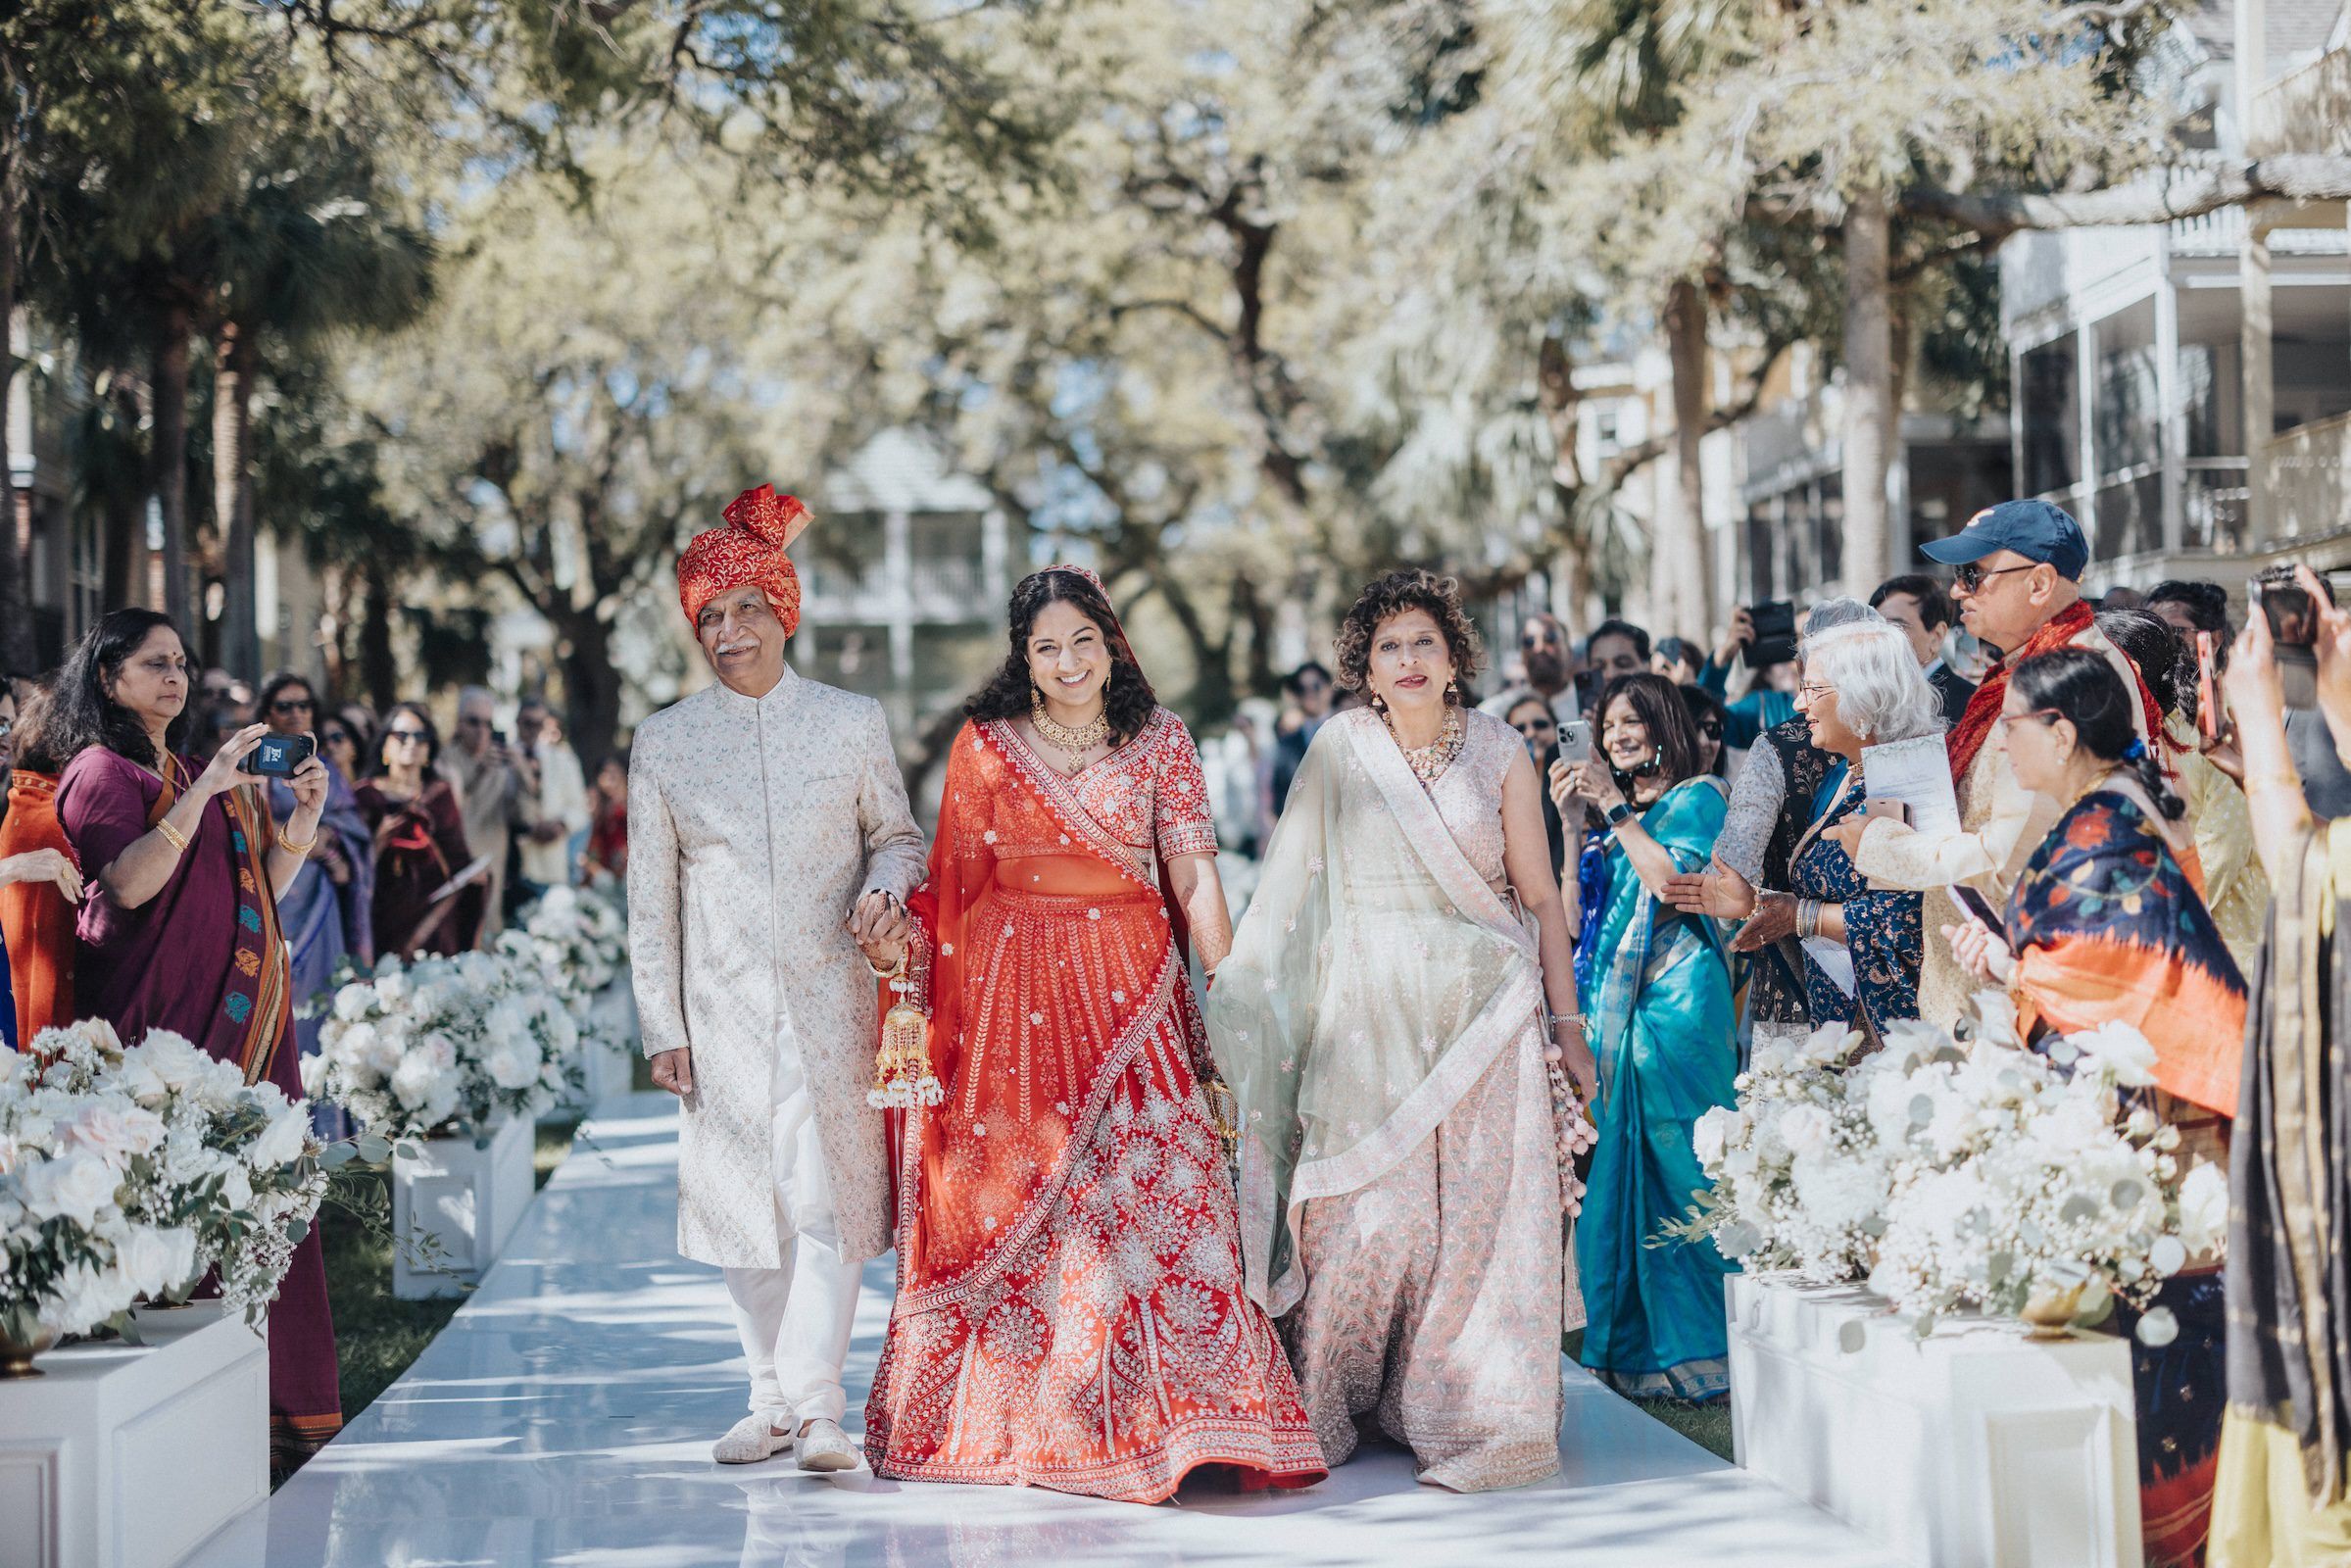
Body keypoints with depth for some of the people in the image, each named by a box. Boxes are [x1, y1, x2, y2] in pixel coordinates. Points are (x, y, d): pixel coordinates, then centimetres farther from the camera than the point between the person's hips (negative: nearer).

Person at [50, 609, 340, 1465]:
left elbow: (262, 892, 20)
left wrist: (304, 817, 5)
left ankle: (277, 1403, 2)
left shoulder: (191, 775, 22)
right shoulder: (102, 771, 0)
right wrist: (206, 789, -19)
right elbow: (128, 883, -16)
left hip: (244, 1013, 7)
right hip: (166, 1018, -7)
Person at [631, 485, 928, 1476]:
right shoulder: (664, 742, 5)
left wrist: (885, 885, -10)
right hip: (721, 1010, 1)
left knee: (828, 1198, -8)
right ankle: (771, 1400, 16)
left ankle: (815, 1403, -7)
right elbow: (651, 899, 6)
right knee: (741, 1203, 5)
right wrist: (663, 1025, 2)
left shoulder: (853, 723, 4)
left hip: (829, 998, -1)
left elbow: (897, 835, 14)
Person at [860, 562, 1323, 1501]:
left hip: (1130, 988, 0)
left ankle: (1174, 1415, -4)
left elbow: (1193, 869, 1)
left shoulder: (1159, 739, 6)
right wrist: (938, 995, 3)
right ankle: (1008, 1416, 15)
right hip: (1014, 992, 1)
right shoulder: (985, 744, 6)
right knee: (1013, 1200, 3)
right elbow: (958, 884, 9)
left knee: (1153, 1183, -9)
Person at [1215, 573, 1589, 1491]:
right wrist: (1240, 985, 6)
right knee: (1358, 1207, -3)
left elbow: (1541, 896, 4)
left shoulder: (1499, 753, 4)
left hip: (1479, 1013, 0)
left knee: (1473, 1210, -2)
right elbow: (1294, 886, 10)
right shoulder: (1339, 750, 5)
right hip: (1366, 1017, 0)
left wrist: (1565, 1022, 1)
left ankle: (1467, 1415, 7)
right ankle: (1325, 1409, 11)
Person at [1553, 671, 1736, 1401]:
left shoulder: (1697, 796, 0)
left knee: (1680, 1167, -6)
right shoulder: (1612, 808, 18)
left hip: (1677, 1000, -6)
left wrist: (1616, 810, -10)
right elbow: (1576, 916, 12)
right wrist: (1577, 822, 4)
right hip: (1615, 1006, 7)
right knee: (1620, 1169, 6)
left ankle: (1700, 1348, -1)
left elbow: (1673, 883, -16)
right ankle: (1634, 1346, 12)